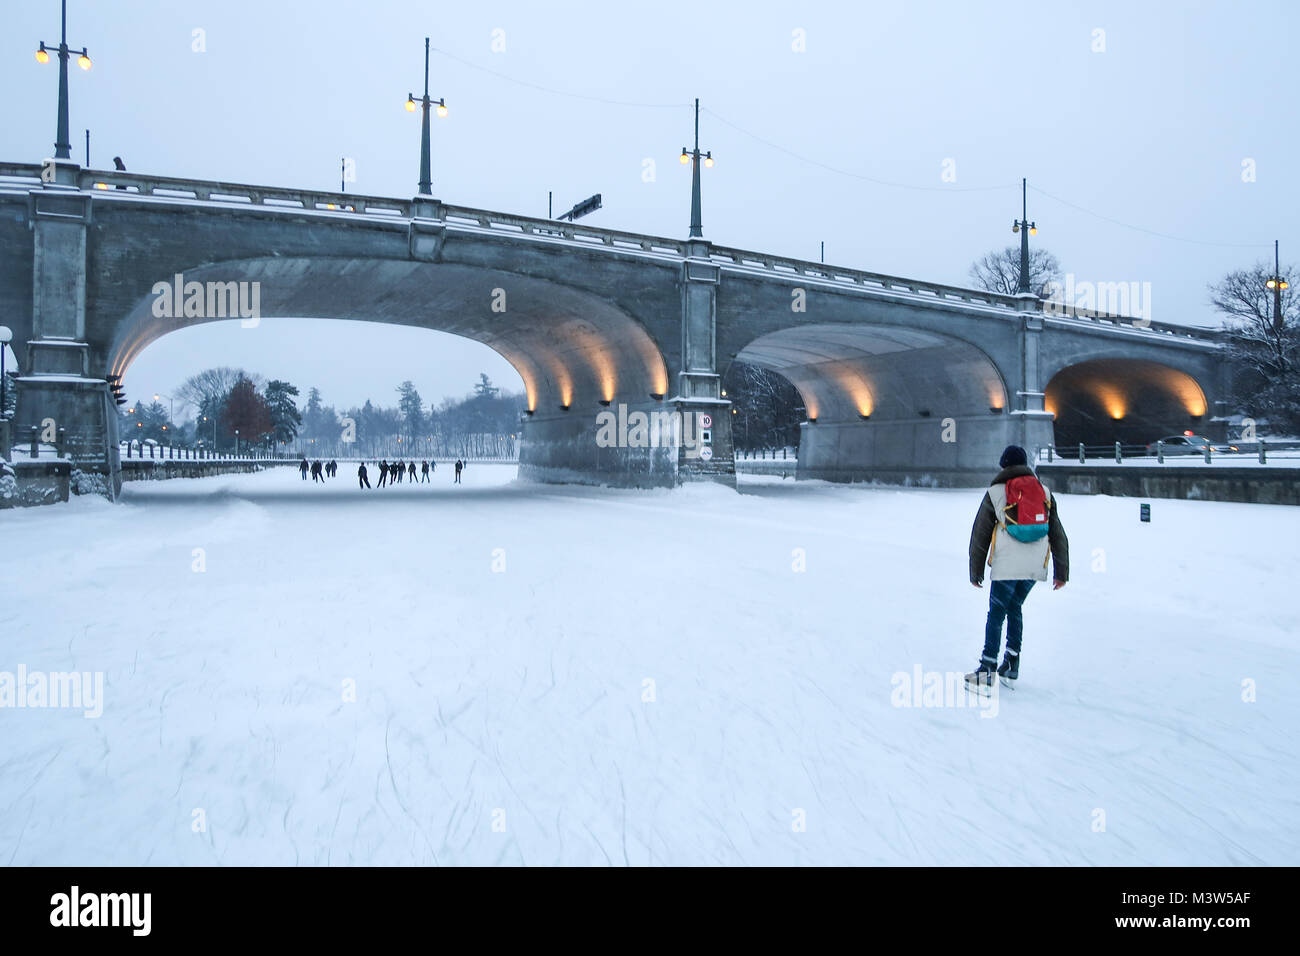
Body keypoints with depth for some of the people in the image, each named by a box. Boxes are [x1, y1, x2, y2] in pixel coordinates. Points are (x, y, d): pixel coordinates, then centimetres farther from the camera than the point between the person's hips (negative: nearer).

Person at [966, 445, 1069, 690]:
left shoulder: (995, 492, 5)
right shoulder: (1044, 491, 13)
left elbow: (980, 535, 6)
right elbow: (1058, 534, 13)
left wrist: (976, 571, 12)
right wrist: (1061, 571, 16)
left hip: (1006, 566, -4)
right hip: (1035, 565, 4)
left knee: (996, 613, 1)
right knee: (1014, 608, 18)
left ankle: (987, 671, -3)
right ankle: (1011, 668, 18)